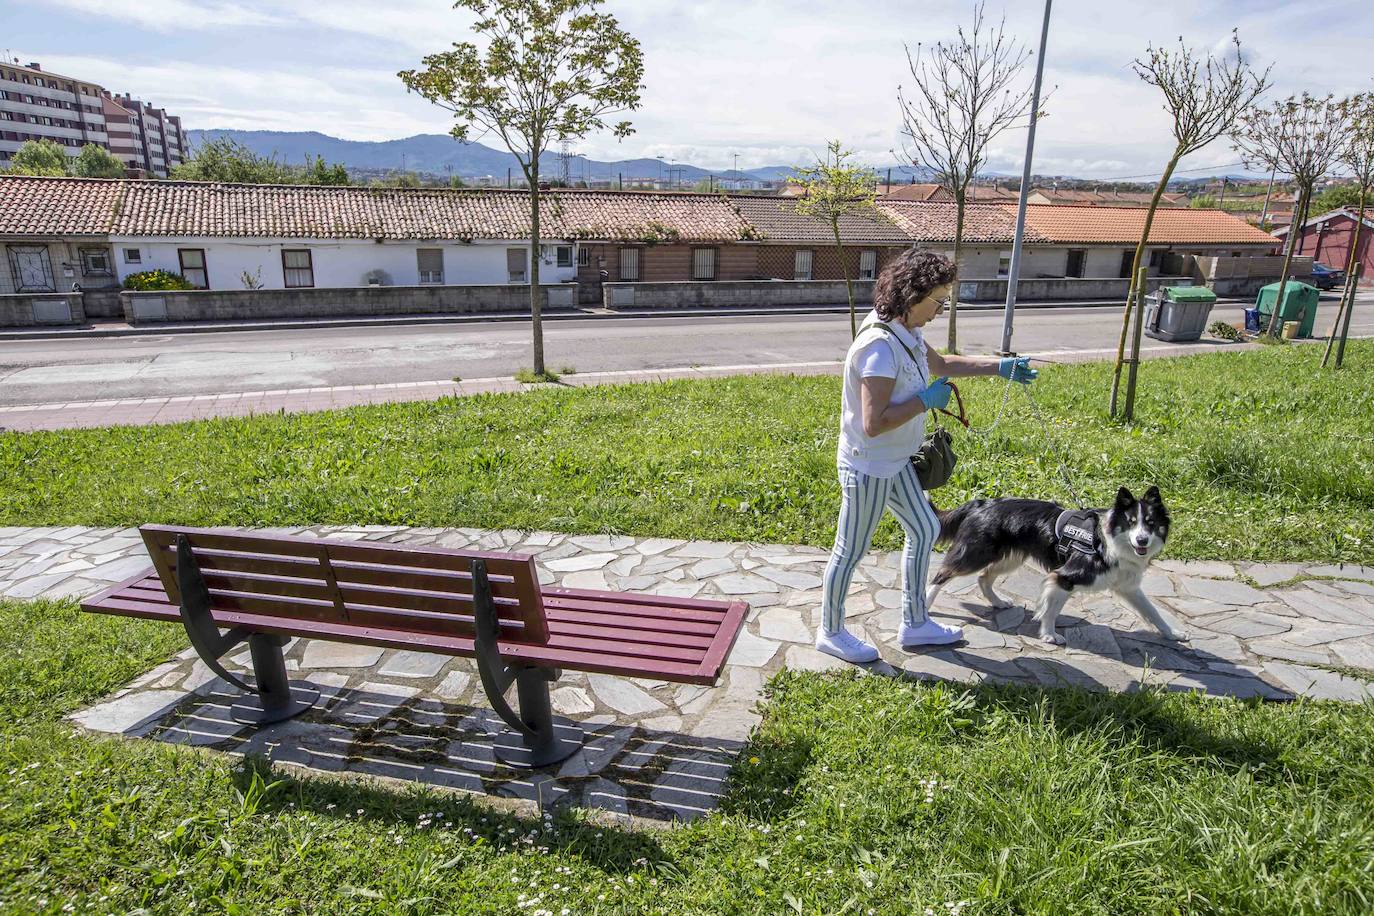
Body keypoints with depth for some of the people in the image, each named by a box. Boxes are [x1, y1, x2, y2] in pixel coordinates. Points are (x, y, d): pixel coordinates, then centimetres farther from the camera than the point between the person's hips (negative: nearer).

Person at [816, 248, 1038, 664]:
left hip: (895, 463, 10)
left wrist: (1001, 366, 18)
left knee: (925, 530, 20)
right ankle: (831, 632, 28)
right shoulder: (881, 347, -28)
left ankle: (914, 624, 36)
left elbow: (941, 364, 23)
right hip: (869, 469, -10)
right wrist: (925, 400, -21)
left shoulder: (906, 334, 3)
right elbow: (874, 423, -33)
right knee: (850, 550, 6)